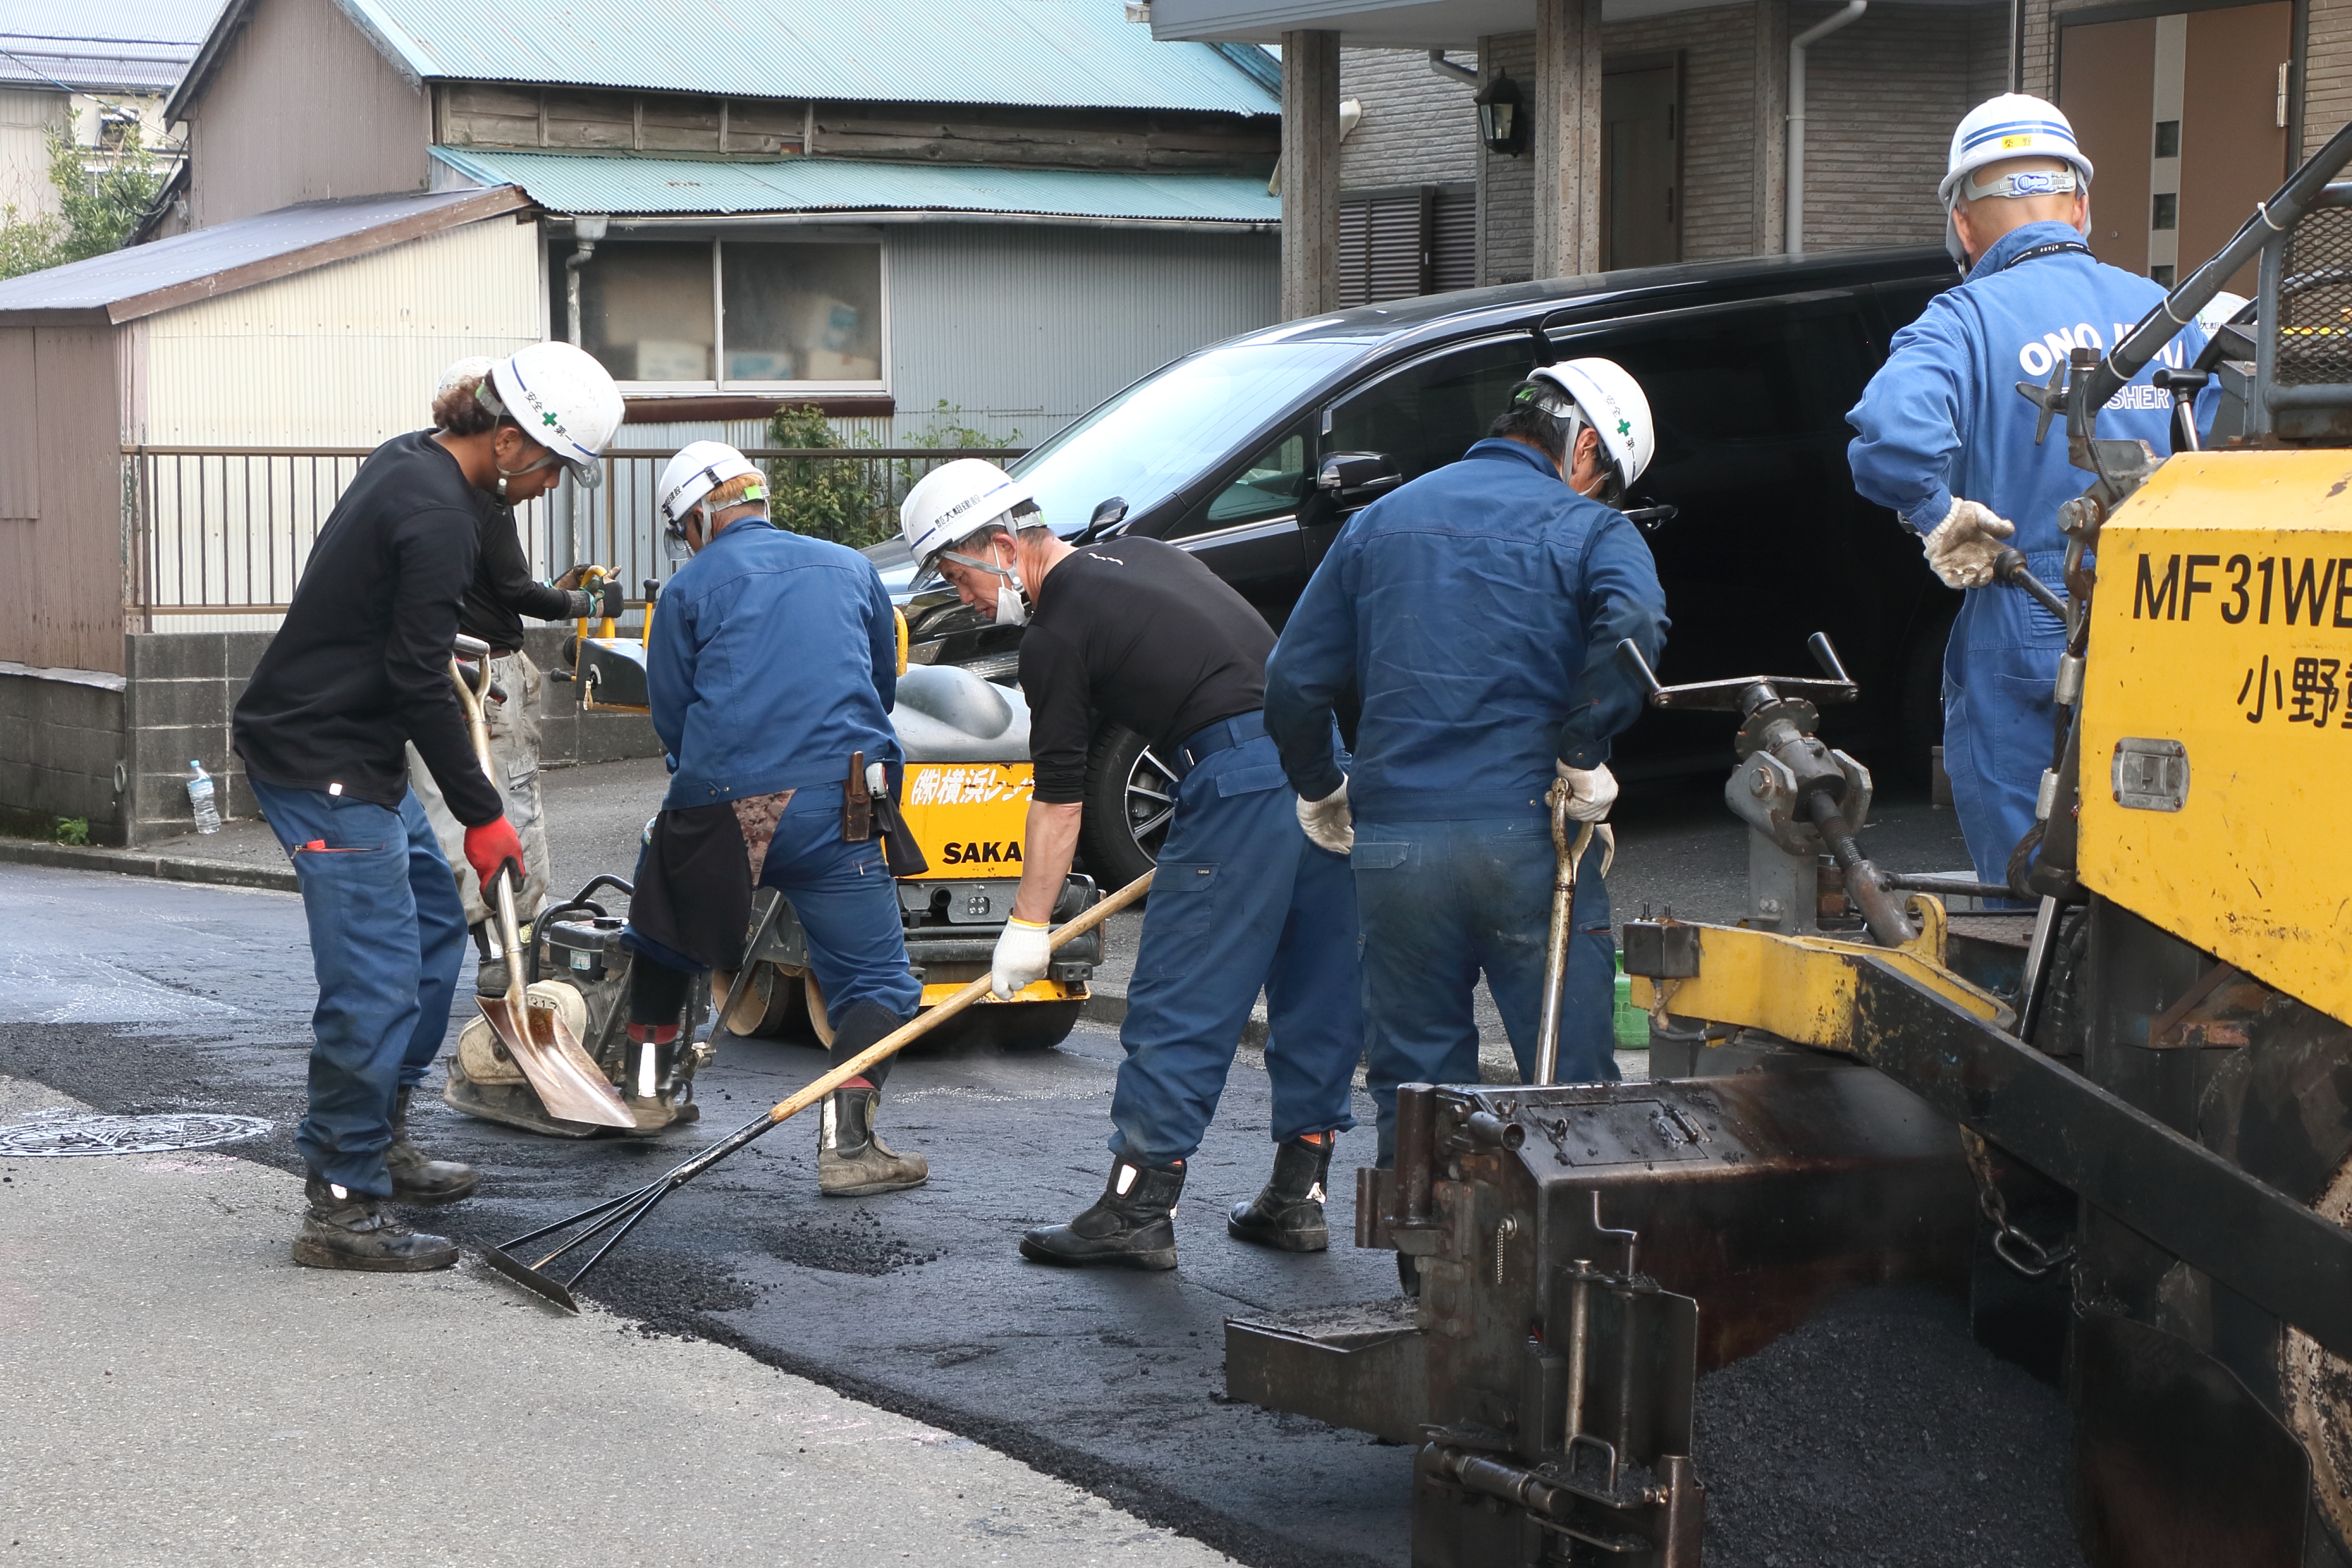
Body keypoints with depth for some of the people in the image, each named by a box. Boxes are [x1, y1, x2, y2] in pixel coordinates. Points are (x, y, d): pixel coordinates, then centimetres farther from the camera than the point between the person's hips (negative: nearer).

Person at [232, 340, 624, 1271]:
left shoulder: (412, 462, 9)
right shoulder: (436, 514, -22)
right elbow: (418, 681, -22)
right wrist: (482, 815, -15)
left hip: (357, 751, 11)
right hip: (323, 765, -11)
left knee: (434, 929, 18)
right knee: (374, 979, -10)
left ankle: (382, 1142, 28)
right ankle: (342, 1210, -5)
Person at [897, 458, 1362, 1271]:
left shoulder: (1057, 631, -4)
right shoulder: (1139, 556, 21)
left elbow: (1058, 798, -2)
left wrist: (1027, 926, 6)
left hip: (1238, 779, -9)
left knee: (1178, 1001, -3)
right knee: (1317, 991, 12)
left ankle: (1137, 1211, 0)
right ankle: (1299, 1197, 19)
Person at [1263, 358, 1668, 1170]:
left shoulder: (1379, 521, 16)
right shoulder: (1585, 528, 2)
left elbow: (1292, 681, 14)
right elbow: (1634, 631, -20)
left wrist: (1322, 795, 25)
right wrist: (1584, 762, -11)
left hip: (1394, 847, 4)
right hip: (1528, 835, -3)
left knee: (1413, 1083, 11)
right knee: (1573, 1084, 3)